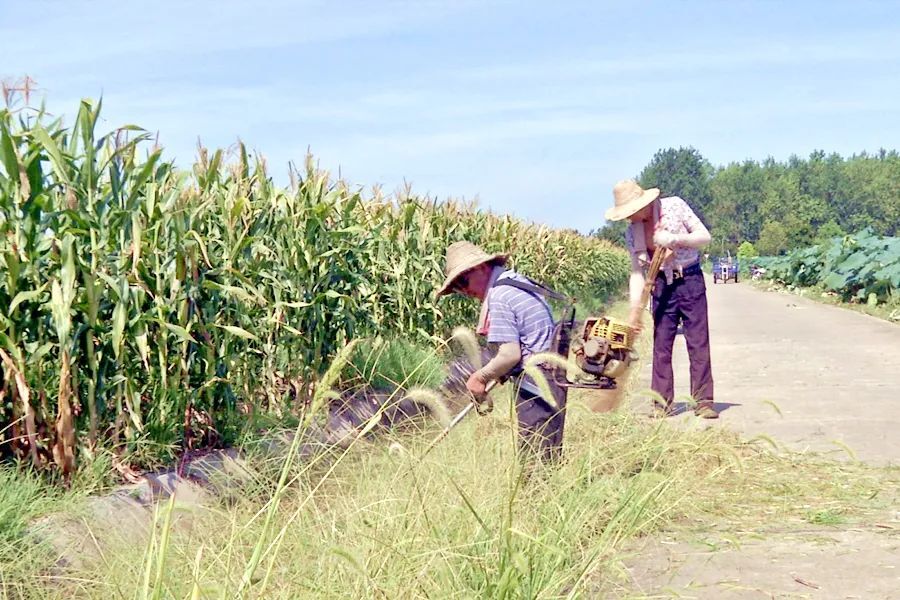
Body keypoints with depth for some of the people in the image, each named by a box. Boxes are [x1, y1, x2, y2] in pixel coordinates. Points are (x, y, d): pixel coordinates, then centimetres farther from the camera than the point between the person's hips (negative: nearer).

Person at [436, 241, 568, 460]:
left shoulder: (498, 298, -15)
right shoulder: (516, 281, 15)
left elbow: (510, 354, -20)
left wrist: (480, 377, -4)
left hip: (535, 383, -10)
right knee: (549, 457, 11)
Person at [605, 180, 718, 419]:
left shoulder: (674, 206, -9)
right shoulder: (632, 233, 0)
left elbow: (705, 236, -7)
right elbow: (637, 272, 1)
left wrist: (674, 239, -21)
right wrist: (635, 308, -8)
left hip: (691, 281, -3)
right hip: (662, 285, 3)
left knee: (698, 343, -4)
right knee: (661, 345, 2)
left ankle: (703, 401, -1)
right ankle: (662, 402, 8)